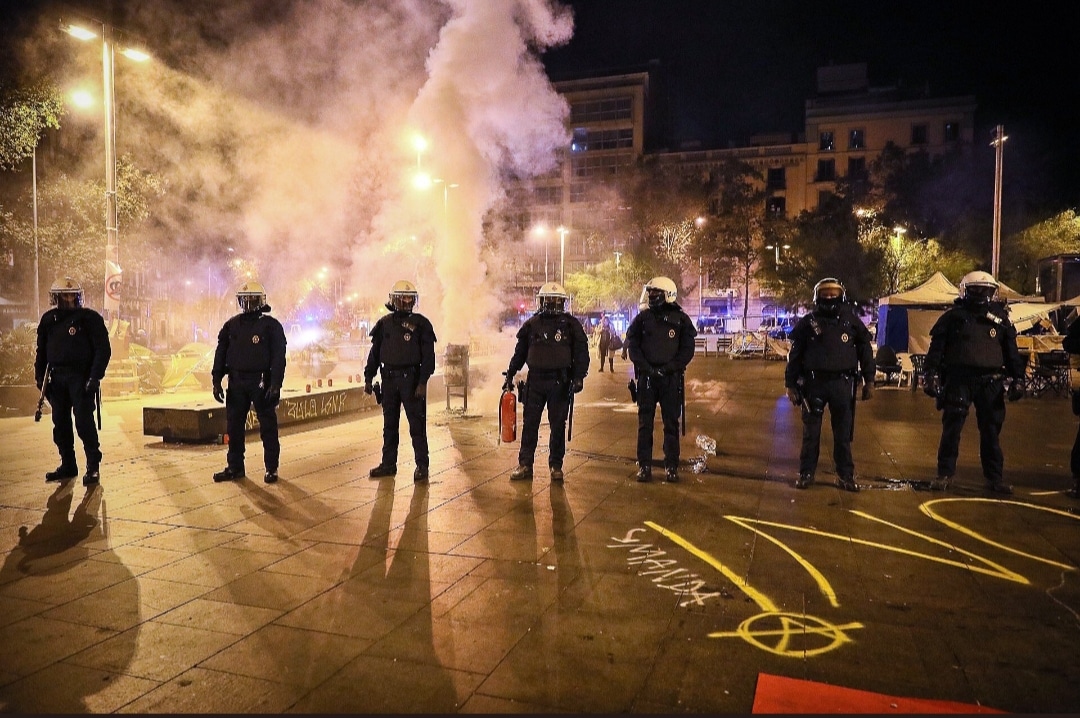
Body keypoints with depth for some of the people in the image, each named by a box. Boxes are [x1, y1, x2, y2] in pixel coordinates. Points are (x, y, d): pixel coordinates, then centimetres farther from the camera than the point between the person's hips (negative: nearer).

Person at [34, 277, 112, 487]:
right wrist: (40, 376, 11)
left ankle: (93, 467, -3)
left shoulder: (90, 318, -5)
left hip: (81, 378, -6)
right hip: (57, 378, 6)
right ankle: (68, 465, 21)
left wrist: (95, 377, -15)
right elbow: (41, 351, 20)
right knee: (60, 423, 10)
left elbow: (103, 349, -8)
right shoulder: (48, 320, 12)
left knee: (84, 421, -10)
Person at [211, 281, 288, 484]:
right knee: (233, 426, 10)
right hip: (236, 382, 5)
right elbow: (221, 354, 12)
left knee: (268, 427, 1)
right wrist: (216, 381, 4)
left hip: (261, 382, -5)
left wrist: (275, 384, -16)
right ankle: (235, 467, 22)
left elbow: (278, 357, -8)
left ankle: (271, 468, 11)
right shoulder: (231, 325, 11)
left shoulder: (271, 325, -3)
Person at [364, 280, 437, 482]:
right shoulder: (385, 323, 9)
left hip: (411, 379, -4)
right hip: (389, 379, 4)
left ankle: (422, 466, 5)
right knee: (389, 424, 12)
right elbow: (375, 352, 14)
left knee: (417, 424, -2)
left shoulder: (420, 324, -2)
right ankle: (388, 463, 22)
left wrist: (423, 382, -14)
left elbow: (428, 356, -6)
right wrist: (368, 378, 9)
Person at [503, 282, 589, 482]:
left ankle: (556, 466, 16)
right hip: (535, 380, 2)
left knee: (558, 425, 5)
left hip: (560, 381, -2)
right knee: (529, 424, 4)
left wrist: (579, 377, -9)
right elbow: (520, 352, 14)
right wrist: (509, 376, 11)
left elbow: (581, 352, 1)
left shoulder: (571, 324, 2)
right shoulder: (531, 324, 8)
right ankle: (525, 465, 12)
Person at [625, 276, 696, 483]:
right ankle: (644, 466, 9)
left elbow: (687, 350, -1)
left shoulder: (681, 319, 2)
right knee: (645, 423, 3)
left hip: (671, 378, -1)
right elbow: (632, 346, 1)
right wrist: (647, 367, -12)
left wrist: (668, 368, -13)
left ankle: (671, 466, 11)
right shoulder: (643, 318, 5)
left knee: (671, 423, 4)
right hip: (646, 377, 1)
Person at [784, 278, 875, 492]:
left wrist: (869, 380, 6)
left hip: (842, 383, 1)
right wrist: (790, 384, -1)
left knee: (843, 432, 8)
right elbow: (795, 354, 2)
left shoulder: (851, 321, 5)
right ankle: (806, 473, 15)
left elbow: (865, 350, 10)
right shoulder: (808, 322, 1)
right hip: (814, 382, -1)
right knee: (811, 431, 6)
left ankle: (845, 475, 18)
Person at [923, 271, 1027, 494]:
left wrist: (1018, 378, 9)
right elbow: (936, 348, 0)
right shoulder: (953, 316, 1)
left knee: (991, 431, 8)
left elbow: (1011, 351, 14)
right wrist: (931, 375, -7)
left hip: (990, 382, 3)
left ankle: (994, 477, 18)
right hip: (959, 380, -2)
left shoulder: (1000, 317, 10)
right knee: (951, 429, 0)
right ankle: (944, 474, 8)